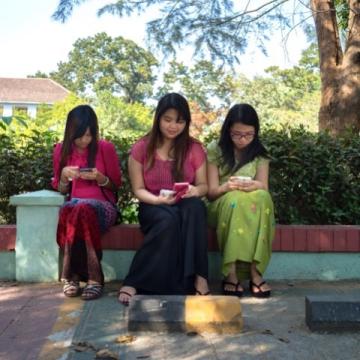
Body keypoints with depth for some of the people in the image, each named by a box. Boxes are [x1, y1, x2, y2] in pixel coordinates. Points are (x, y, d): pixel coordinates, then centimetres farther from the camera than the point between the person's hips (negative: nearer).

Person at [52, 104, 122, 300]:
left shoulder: (106, 148, 1)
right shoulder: (61, 149, 8)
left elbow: (116, 185, 7)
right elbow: (61, 190, 14)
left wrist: (99, 178, -13)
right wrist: (64, 175, -8)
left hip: (103, 206, -2)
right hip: (74, 205, 2)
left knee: (82, 210, -38)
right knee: (69, 210, -36)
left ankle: (73, 274, -27)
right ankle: (93, 277, -32)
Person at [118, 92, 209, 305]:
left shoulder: (195, 149, 3)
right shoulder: (141, 149, -2)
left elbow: (203, 185, 4)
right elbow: (138, 189, -2)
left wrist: (195, 191, -22)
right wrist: (159, 199, -23)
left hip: (185, 207, 2)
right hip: (153, 207, -2)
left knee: (196, 207, -35)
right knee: (168, 220, -37)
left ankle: (198, 277, -34)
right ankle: (133, 283, -32)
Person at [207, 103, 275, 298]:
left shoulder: (259, 153, 4)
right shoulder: (215, 149, -3)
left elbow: (264, 188, -2)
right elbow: (211, 192, -4)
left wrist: (255, 186, -26)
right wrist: (227, 186, -27)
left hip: (254, 205, 2)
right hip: (222, 206, -2)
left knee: (262, 198, -33)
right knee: (237, 199, -37)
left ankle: (255, 271, -34)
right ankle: (231, 273, -36)